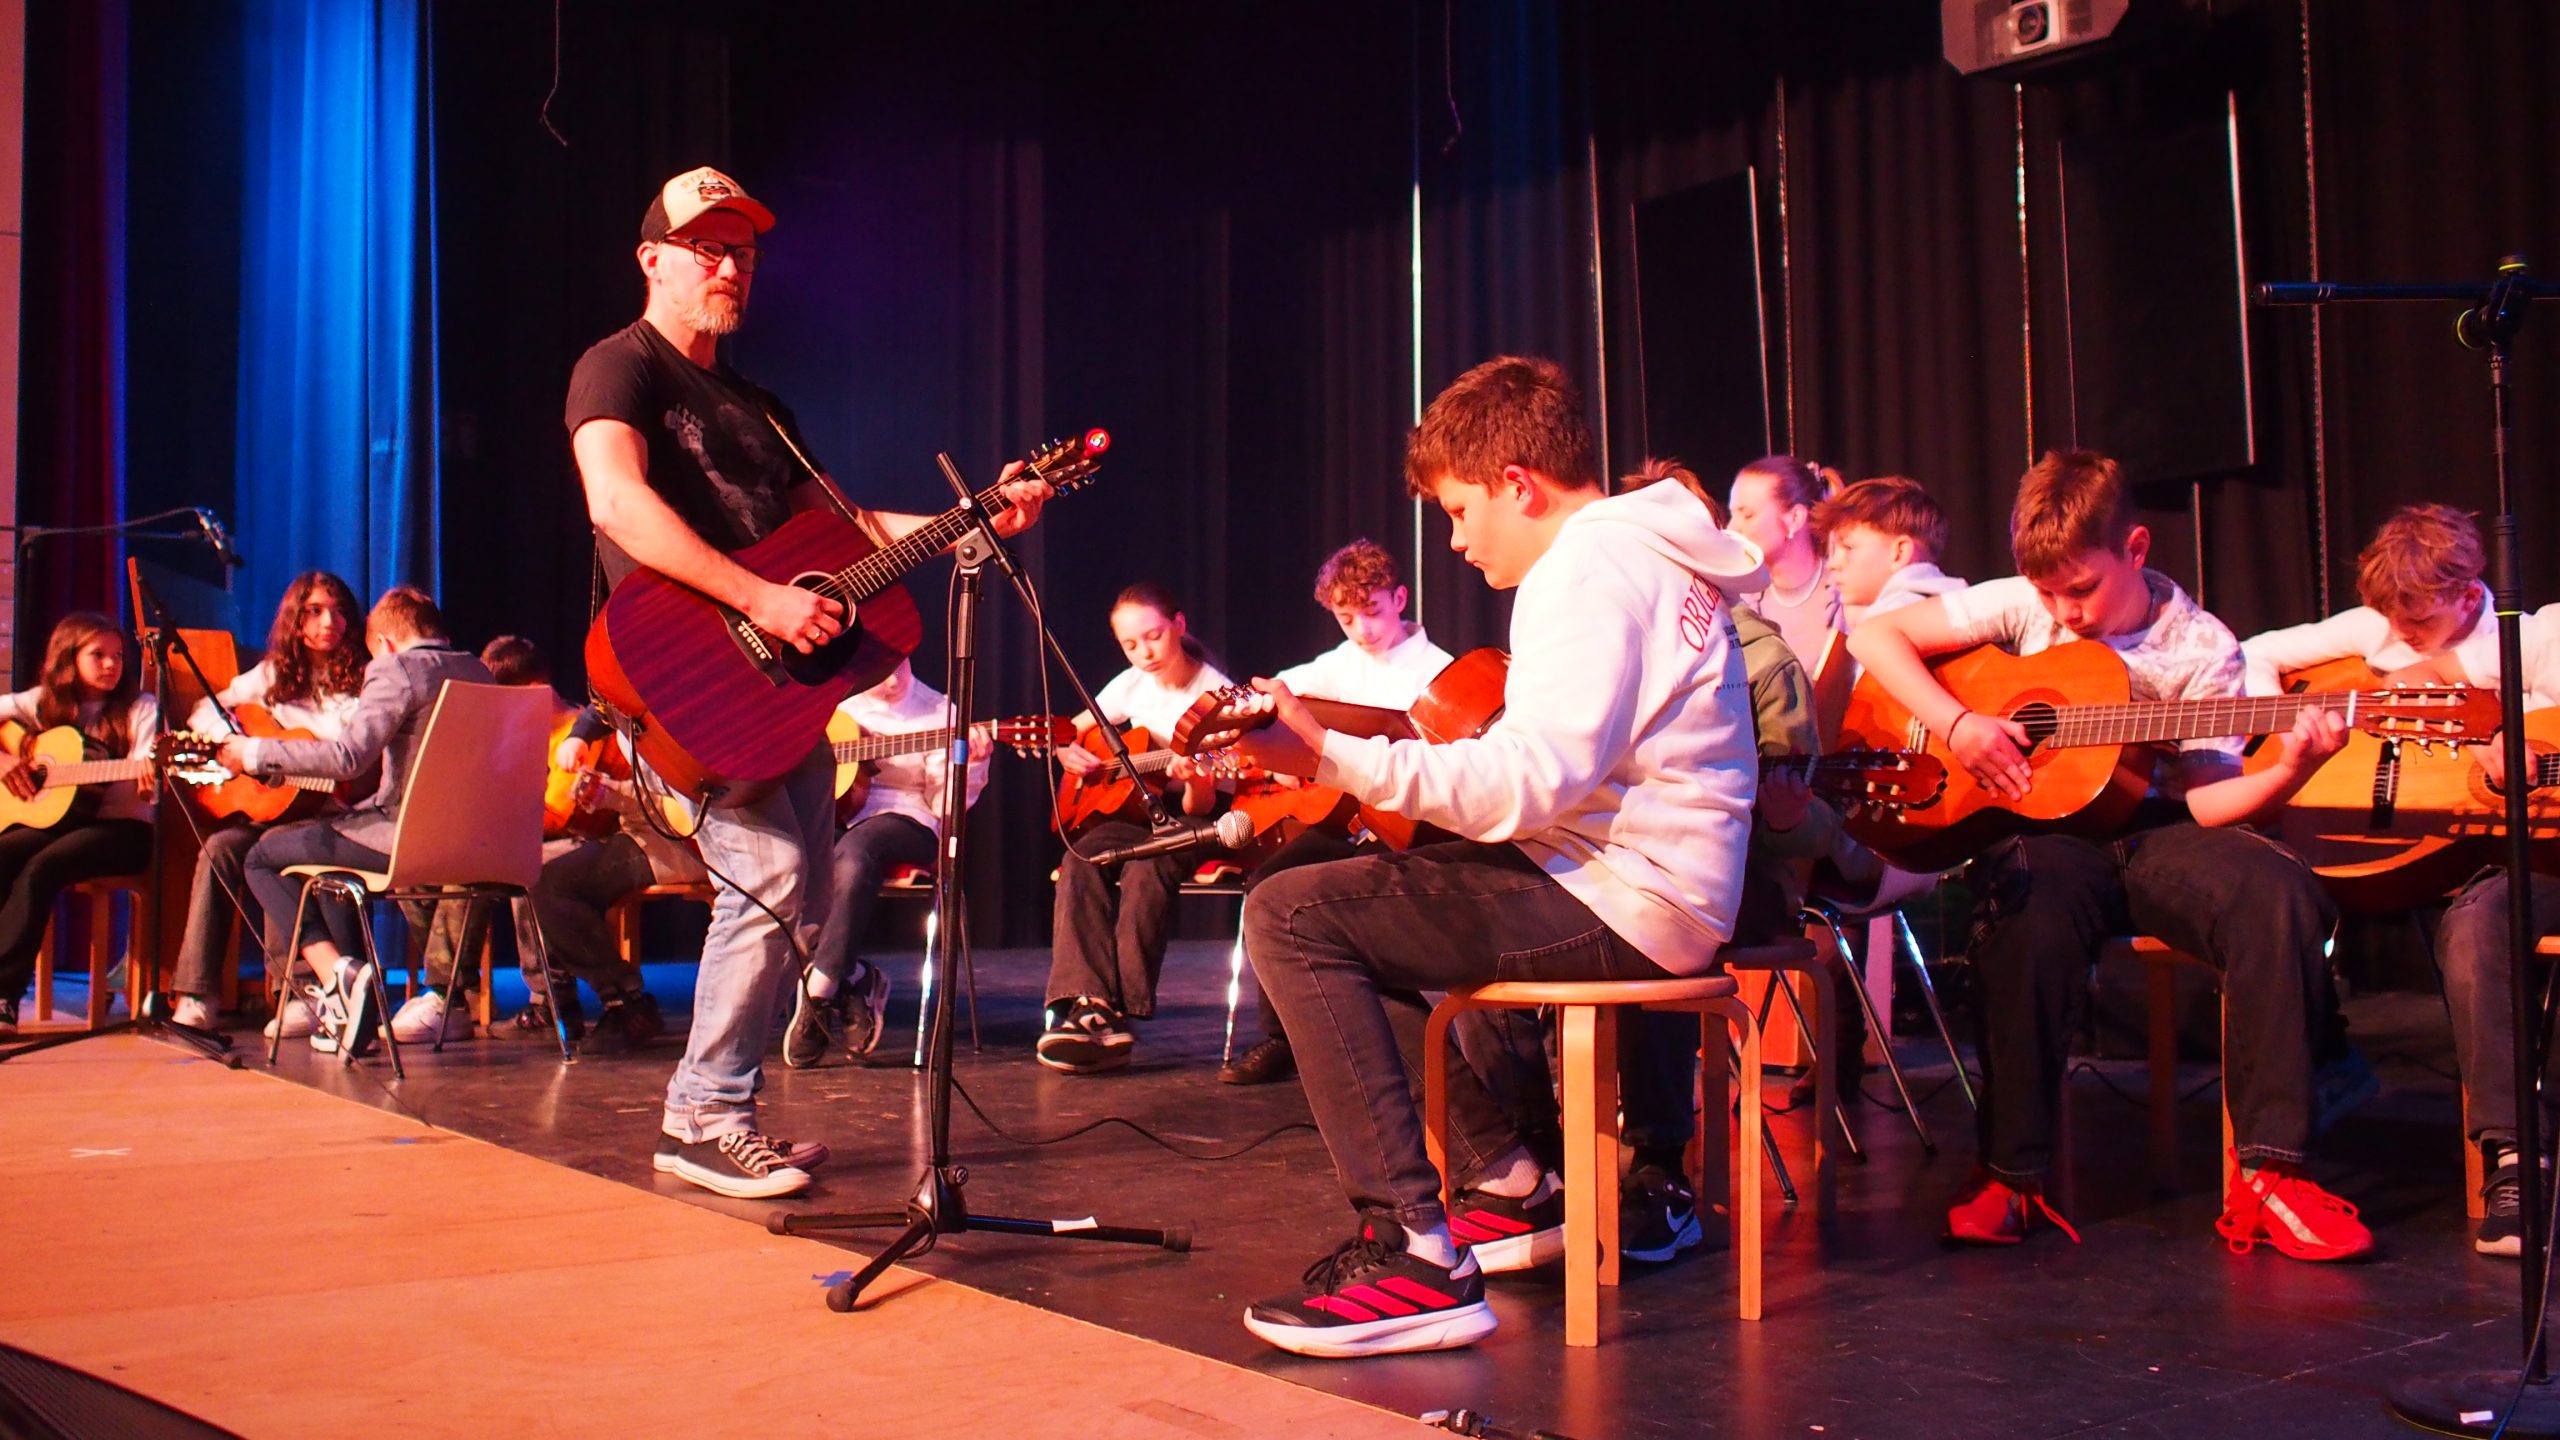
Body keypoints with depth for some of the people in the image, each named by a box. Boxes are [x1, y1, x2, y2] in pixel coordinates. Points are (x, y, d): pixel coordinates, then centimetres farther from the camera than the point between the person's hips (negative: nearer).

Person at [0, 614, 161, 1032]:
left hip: (121, 824, -3)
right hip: (57, 818, 3)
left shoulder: (139, 708, 1)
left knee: (42, 867, -30)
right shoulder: (47, 702, 11)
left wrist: (147, 786, -32)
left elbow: (143, 783, -8)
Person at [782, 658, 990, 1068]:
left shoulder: (936, 711, 5)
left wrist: (972, 764, -19)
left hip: (904, 819, -3)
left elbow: (944, 803, 0)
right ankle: (851, 980, -19)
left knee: (853, 851, -39)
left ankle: (820, 987, -28)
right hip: (826, 815, 3)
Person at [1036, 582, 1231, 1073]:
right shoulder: (1132, 685, 4)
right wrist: (1069, 754, -4)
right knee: (1081, 858, -28)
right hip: (1134, 814, 5)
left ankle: (1118, 1012, -36)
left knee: (1145, 868, -37)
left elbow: (1201, 806, -15)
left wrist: (1193, 781, -38)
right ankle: (1088, 1002, -39)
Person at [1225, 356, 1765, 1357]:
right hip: (1649, 887, 11)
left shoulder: (1590, 570, -15)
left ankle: (1417, 1255, -19)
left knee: (1291, 916, -15)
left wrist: (1328, 758, -27)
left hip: (1623, 903, -11)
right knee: (1361, 899, 25)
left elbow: (1529, 784, -26)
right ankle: (1509, 1182, 22)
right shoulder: (1648, 553, 18)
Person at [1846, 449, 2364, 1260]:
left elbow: (2205, 798, -6)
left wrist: (2289, 770, -25)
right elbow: (1876, 636, 1)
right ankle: (2010, 1176, -22)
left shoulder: (2200, 647, 1)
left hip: (2151, 834, 1)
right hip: (2047, 832, -1)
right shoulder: (2023, 605, 4)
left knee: (2284, 899, -29)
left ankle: (2267, 1172, -21)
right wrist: (1957, 724, -10)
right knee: (2029, 914, -37)